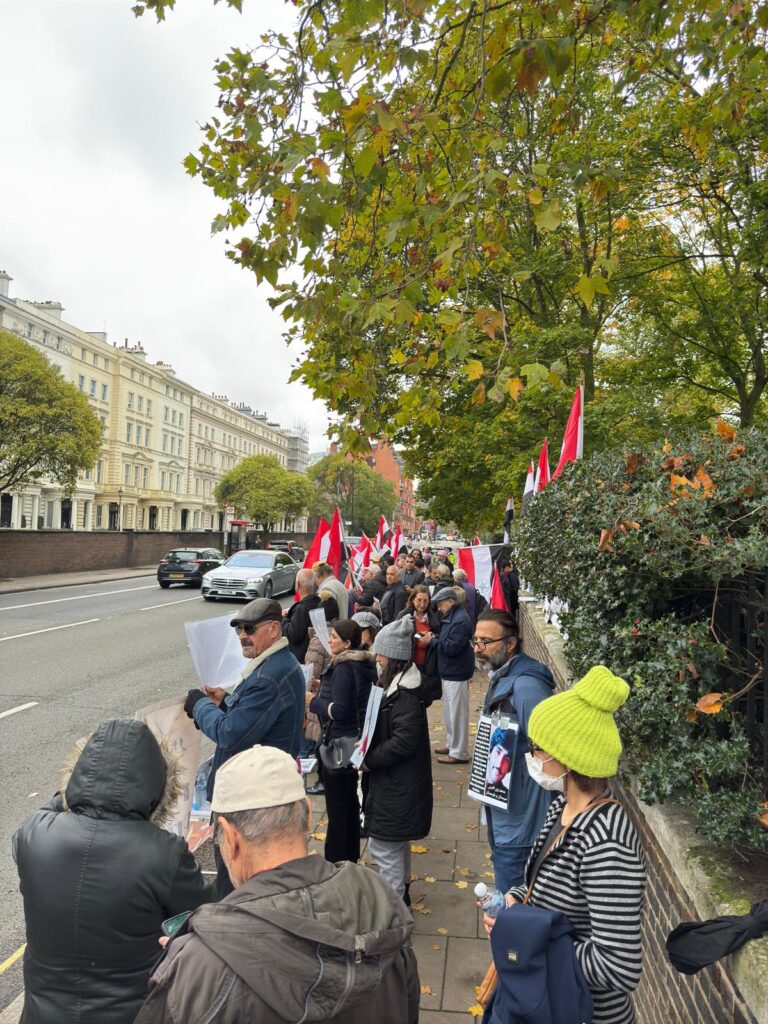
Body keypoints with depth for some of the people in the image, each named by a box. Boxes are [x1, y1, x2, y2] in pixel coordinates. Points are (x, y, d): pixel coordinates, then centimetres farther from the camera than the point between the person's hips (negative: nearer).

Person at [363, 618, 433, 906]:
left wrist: (369, 760, -19)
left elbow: (404, 741, -29)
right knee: (397, 843, 25)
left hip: (397, 785, -11)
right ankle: (401, 890, 41)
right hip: (398, 783, 11)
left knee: (383, 846, 0)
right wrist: (368, 747, 5)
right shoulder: (399, 683, 7)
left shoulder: (406, 693, -24)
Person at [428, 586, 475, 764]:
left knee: (457, 714, -1)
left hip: (457, 675, -11)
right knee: (449, 712, 20)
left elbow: (452, 648, -26)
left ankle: (459, 753, 8)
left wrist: (433, 640, -13)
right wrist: (435, 638, -1)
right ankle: (451, 744, 33)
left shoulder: (460, 620, -21)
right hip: (450, 673, 11)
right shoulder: (451, 617, 12)